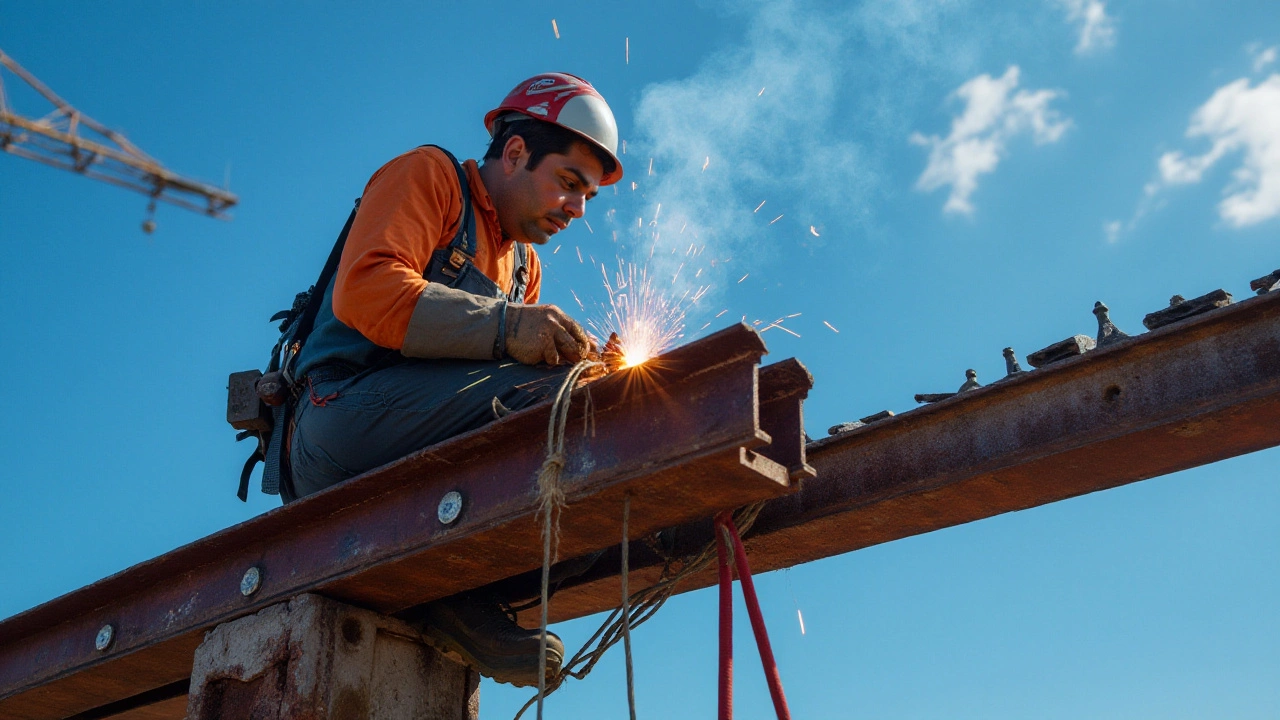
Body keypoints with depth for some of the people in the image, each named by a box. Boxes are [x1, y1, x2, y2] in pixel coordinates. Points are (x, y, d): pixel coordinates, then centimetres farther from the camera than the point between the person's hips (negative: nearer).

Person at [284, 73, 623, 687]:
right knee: (556, 394, -27)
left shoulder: (523, 266, 29)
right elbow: (364, 289, -12)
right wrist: (504, 327, -21)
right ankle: (460, 590, -23)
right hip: (345, 414, -8)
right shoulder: (426, 175, 6)